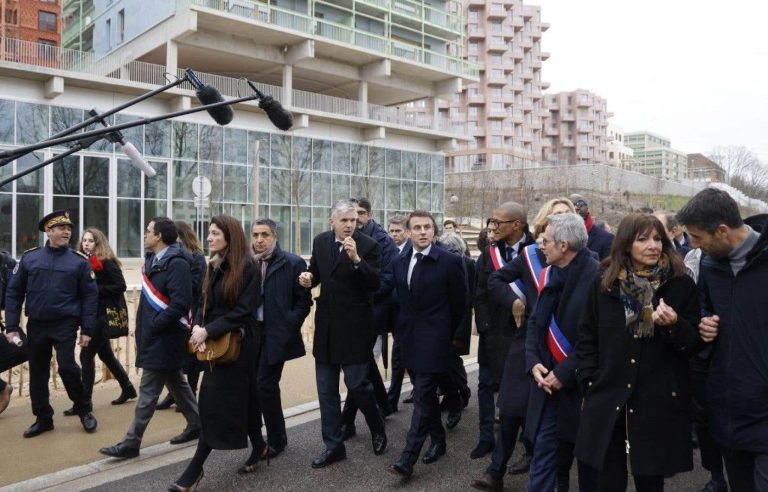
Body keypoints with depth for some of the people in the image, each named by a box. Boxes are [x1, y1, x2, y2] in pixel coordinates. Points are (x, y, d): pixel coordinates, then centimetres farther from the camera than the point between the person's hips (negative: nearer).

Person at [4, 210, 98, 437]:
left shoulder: (79, 261, -3)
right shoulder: (29, 257, 2)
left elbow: (90, 296, -3)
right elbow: (14, 293, 4)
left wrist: (88, 329, -8)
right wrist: (12, 326, -1)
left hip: (65, 325, -3)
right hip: (36, 326, 3)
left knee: (67, 367, -10)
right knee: (37, 374, 10)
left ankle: (84, 410, 12)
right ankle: (43, 419, 26)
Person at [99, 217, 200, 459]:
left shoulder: (177, 264, -18)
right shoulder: (153, 260, 11)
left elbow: (180, 304, -24)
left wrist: (153, 327, -18)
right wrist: (142, 330, 12)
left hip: (164, 338, -9)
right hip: (154, 337, 10)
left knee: (148, 390, -1)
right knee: (175, 382, 18)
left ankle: (131, 442, 8)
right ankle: (195, 424, 32)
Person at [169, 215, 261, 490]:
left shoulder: (248, 268, -13)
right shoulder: (213, 266, 9)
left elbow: (242, 311, -17)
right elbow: (205, 304, 10)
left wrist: (208, 331, -18)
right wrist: (197, 327, -9)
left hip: (238, 343, -7)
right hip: (216, 343, 7)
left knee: (216, 403, -4)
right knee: (242, 398, 15)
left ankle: (196, 468, 4)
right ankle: (258, 445, 32)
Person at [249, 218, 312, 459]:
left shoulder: (293, 263, -6)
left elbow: (303, 301, -6)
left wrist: (287, 328, -12)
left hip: (275, 334, -4)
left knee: (266, 384, -5)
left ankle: (276, 439, 14)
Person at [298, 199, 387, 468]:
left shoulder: (369, 245, -11)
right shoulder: (320, 241, 4)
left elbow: (376, 285, -19)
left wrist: (356, 258, -30)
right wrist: (308, 278, -7)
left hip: (354, 326, -5)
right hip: (326, 325, 5)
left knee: (357, 384, 0)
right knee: (326, 390, 10)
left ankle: (377, 430, 29)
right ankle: (333, 446, 25)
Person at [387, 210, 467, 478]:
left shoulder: (450, 261, -11)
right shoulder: (401, 262, 6)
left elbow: (459, 302, -3)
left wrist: (446, 334, 4)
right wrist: (405, 328, 16)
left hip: (433, 339, -6)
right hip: (410, 339, 6)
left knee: (422, 397, -6)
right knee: (425, 394, 18)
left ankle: (408, 458, -3)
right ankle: (438, 440, 36)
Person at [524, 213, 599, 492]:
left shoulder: (597, 277, -17)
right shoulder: (549, 274, 5)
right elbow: (536, 323, 10)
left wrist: (565, 373, -17)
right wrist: (533, 362, -4)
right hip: (549, 380, 5)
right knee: (542, 453, 8)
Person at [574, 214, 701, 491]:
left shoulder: (682, 285, -1)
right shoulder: (604, 285, 3)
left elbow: (695, 345, 0)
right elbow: (586, 338, 9)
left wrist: (675, 325, -21)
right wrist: (589, 383, 0)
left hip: (659, 404, -1)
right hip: (608, 400, 1)